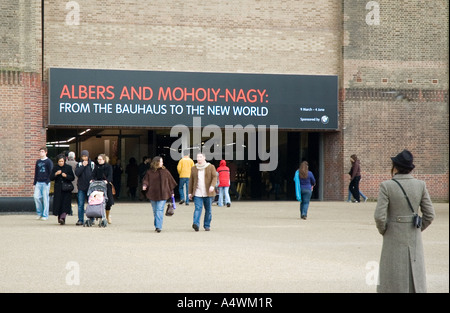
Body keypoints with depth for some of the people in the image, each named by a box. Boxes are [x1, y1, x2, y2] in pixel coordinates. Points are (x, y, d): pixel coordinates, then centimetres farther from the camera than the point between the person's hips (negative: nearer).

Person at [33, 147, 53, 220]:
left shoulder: (48, 162, 0)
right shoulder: (38, 162, 16)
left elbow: (50, 172, -4)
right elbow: (36, 173, 19)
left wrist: (47, 181, -13)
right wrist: (34, 183, 14)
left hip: (45, 183, -5)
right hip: (38, 183, 5)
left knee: (45, 199, -3)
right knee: (36, 196, -6)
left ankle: (45, 215, 2)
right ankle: (39, 213, 9)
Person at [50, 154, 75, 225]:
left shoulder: (68, 168, 3)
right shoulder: (55, 168, 8)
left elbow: (73, 178, 1)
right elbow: (51, 178, 3)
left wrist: (66, 176, -16)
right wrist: (55, 174, -15)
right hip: (58, 189, 2)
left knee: (65, 204, -14)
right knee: (58, 203, 1)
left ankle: (62, 218, -24)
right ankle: (59, 217, 16)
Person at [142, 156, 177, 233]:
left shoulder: (165, 171, 5)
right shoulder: (150, 172, 3)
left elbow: (170, 181, 12)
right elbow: (145, 180, 5)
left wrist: (171, 192, 14)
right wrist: (144, 185, -18)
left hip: (162, 195, -1)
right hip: (152, 194, 1)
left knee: (159, 210, -13)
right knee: (155, 211, 10)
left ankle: (158, 226, -17)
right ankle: (156, 226, 21)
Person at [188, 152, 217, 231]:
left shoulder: (211, 167, 4)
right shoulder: (194, 168, 11)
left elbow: (215, 177, -3)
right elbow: (191, 181, 14)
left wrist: (212, 186, -21)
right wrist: (190, 192, 11)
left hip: (208, 193, 0)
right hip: (197, 193, 0)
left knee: (208, 209, 4)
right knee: (197, 208, -14)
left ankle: (207, 226, 14)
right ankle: (196, 224, -27)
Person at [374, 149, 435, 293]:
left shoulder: (386, 186, -13)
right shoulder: (420, 185, -4)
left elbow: (379, 216, -18)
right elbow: (429, 214, -2)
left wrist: (383, 231, 2)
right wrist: (416, 231, 13)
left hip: (394, 239, -3)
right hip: (414, 239, 3)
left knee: (393, 284, 5)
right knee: (415, 280, 12)